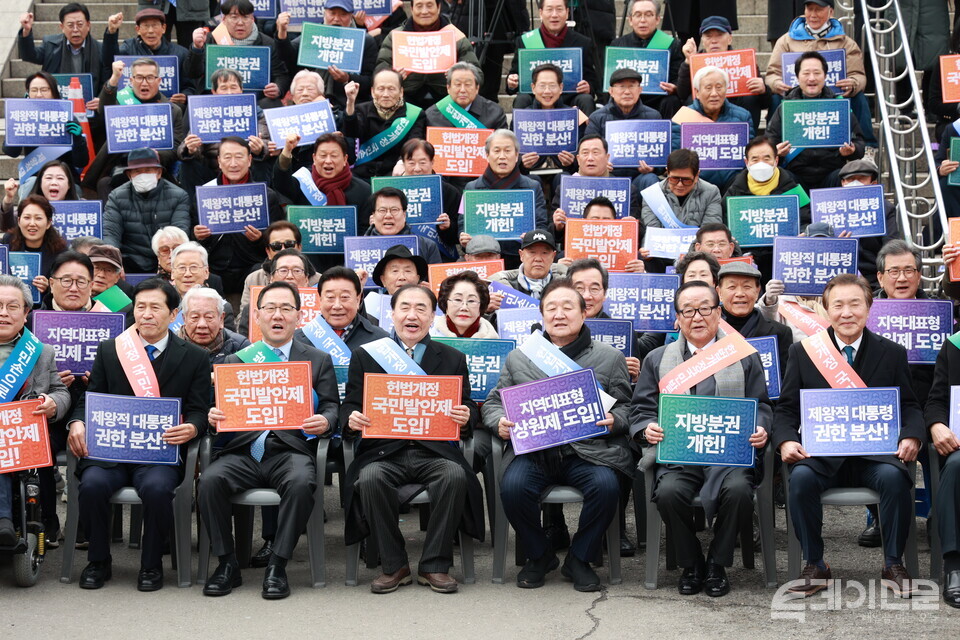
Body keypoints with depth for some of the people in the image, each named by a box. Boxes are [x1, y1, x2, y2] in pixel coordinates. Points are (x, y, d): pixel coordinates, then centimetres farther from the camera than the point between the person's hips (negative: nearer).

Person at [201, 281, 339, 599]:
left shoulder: (318, 361, 17)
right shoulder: (235, 360, 21)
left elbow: (332, 407, 10)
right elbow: (223, 406, 15)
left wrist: (325, 421, -14)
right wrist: (214, 416, -10)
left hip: (290, 450, -2)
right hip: (244, 450, 2)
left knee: (301, 482, -35)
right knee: (210, 480, -28)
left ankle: (277, 566, -21)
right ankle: (227, 563, -12)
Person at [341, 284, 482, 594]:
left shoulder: (453, 359, 15)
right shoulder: (365, 356, 14)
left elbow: (469, 408, 12)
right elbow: (349, 406, 11)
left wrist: (466, 417, -13)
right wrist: (352, 419, -14)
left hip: (434, 450, 0)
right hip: (384, 451, 0)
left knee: (455, 475, -31)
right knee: (370, 479, -32)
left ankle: (434, 565, -15)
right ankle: (393, 565, -14)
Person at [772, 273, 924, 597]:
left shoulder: (892, 353, 10)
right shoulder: (802, 353, 9)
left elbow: (910, 406, 9)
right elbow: (786, 407, 8)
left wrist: (911, 437, -14)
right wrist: (786, 440, -13)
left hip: (876, 452, 0)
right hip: (821, 453, 0)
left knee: (895, 476, -33)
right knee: (801, 477, -32)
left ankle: (893, 565, -11)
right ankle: (814, 566, -12)